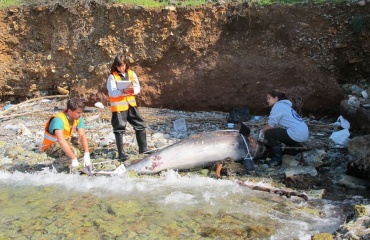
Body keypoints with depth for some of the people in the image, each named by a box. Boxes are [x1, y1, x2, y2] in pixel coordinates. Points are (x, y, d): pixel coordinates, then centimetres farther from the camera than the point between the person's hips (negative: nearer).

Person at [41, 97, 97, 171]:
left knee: (92, 145, -4)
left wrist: (86, 155, -27)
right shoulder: (59, 120, -31)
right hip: (52, 146, -8)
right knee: (74, 151, -37)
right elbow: (61, 141, -43)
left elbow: (82, 135, -15)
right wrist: (74, 159, -46)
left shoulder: (78, 118, -9)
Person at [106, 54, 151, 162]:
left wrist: (132, 90, -19)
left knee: (140, 125, 8)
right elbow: (112, 92, -17)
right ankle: (121, 153, 10)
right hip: (118, 106, -4)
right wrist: (123, 91, -34)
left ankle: (143, 148, 24)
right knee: (119, 129, 1)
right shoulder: (112, 76, -8)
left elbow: (138, 88, 3)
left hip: (131, 104, 4)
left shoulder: (131, 74, 3)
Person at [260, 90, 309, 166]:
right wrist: (264, 130, 17)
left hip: (297, 134, -10)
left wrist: (262, 131, 6)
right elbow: (276, 125, 20)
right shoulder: (284, 105, 22)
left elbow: (271, 125, -10)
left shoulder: (278, 106, -7)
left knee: (268, 133, -4)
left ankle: (277, 158, 1)